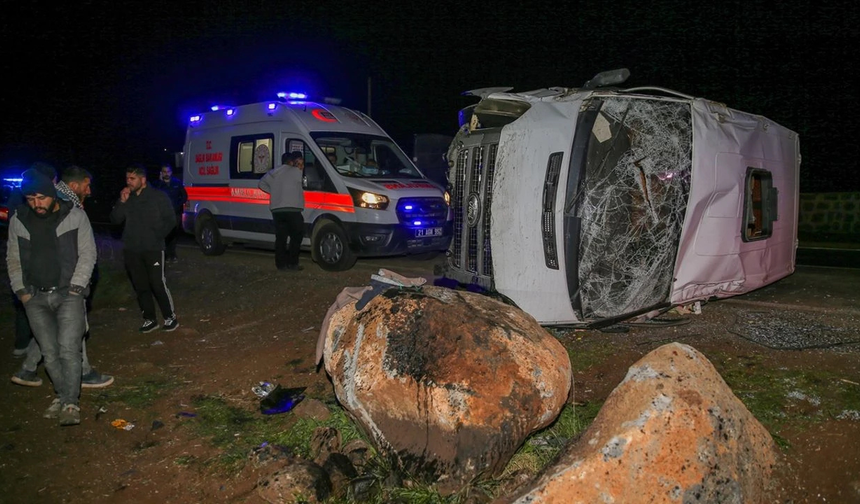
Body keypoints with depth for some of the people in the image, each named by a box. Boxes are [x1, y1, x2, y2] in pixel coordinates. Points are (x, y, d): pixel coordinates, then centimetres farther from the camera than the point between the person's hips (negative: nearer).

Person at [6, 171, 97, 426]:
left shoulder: (75, 216, -3)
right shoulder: (18, 221, 6)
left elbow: (88, 253, -3)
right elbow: (13, 259, 13)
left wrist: (76, 286, -9)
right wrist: (21, 290, 4)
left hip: (68, 294, -3)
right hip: (35, 297, 4)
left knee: (68, 349, -12)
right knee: (49, 353, 5)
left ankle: (70, 403, -4)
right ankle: (62, 395, 21)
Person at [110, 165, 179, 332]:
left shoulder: (158, 196, -2)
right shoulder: (126, 198, 10)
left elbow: (170, 220, 0)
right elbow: (115, 220, 4)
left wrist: (157, 237, -4)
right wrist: (122, 202, -9)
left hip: (153, 248, -4)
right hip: (131, 250, 5)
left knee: (158, 283, -9)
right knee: (140, 286, 8)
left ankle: (170, 317, 4)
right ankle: (149, 319, 17)